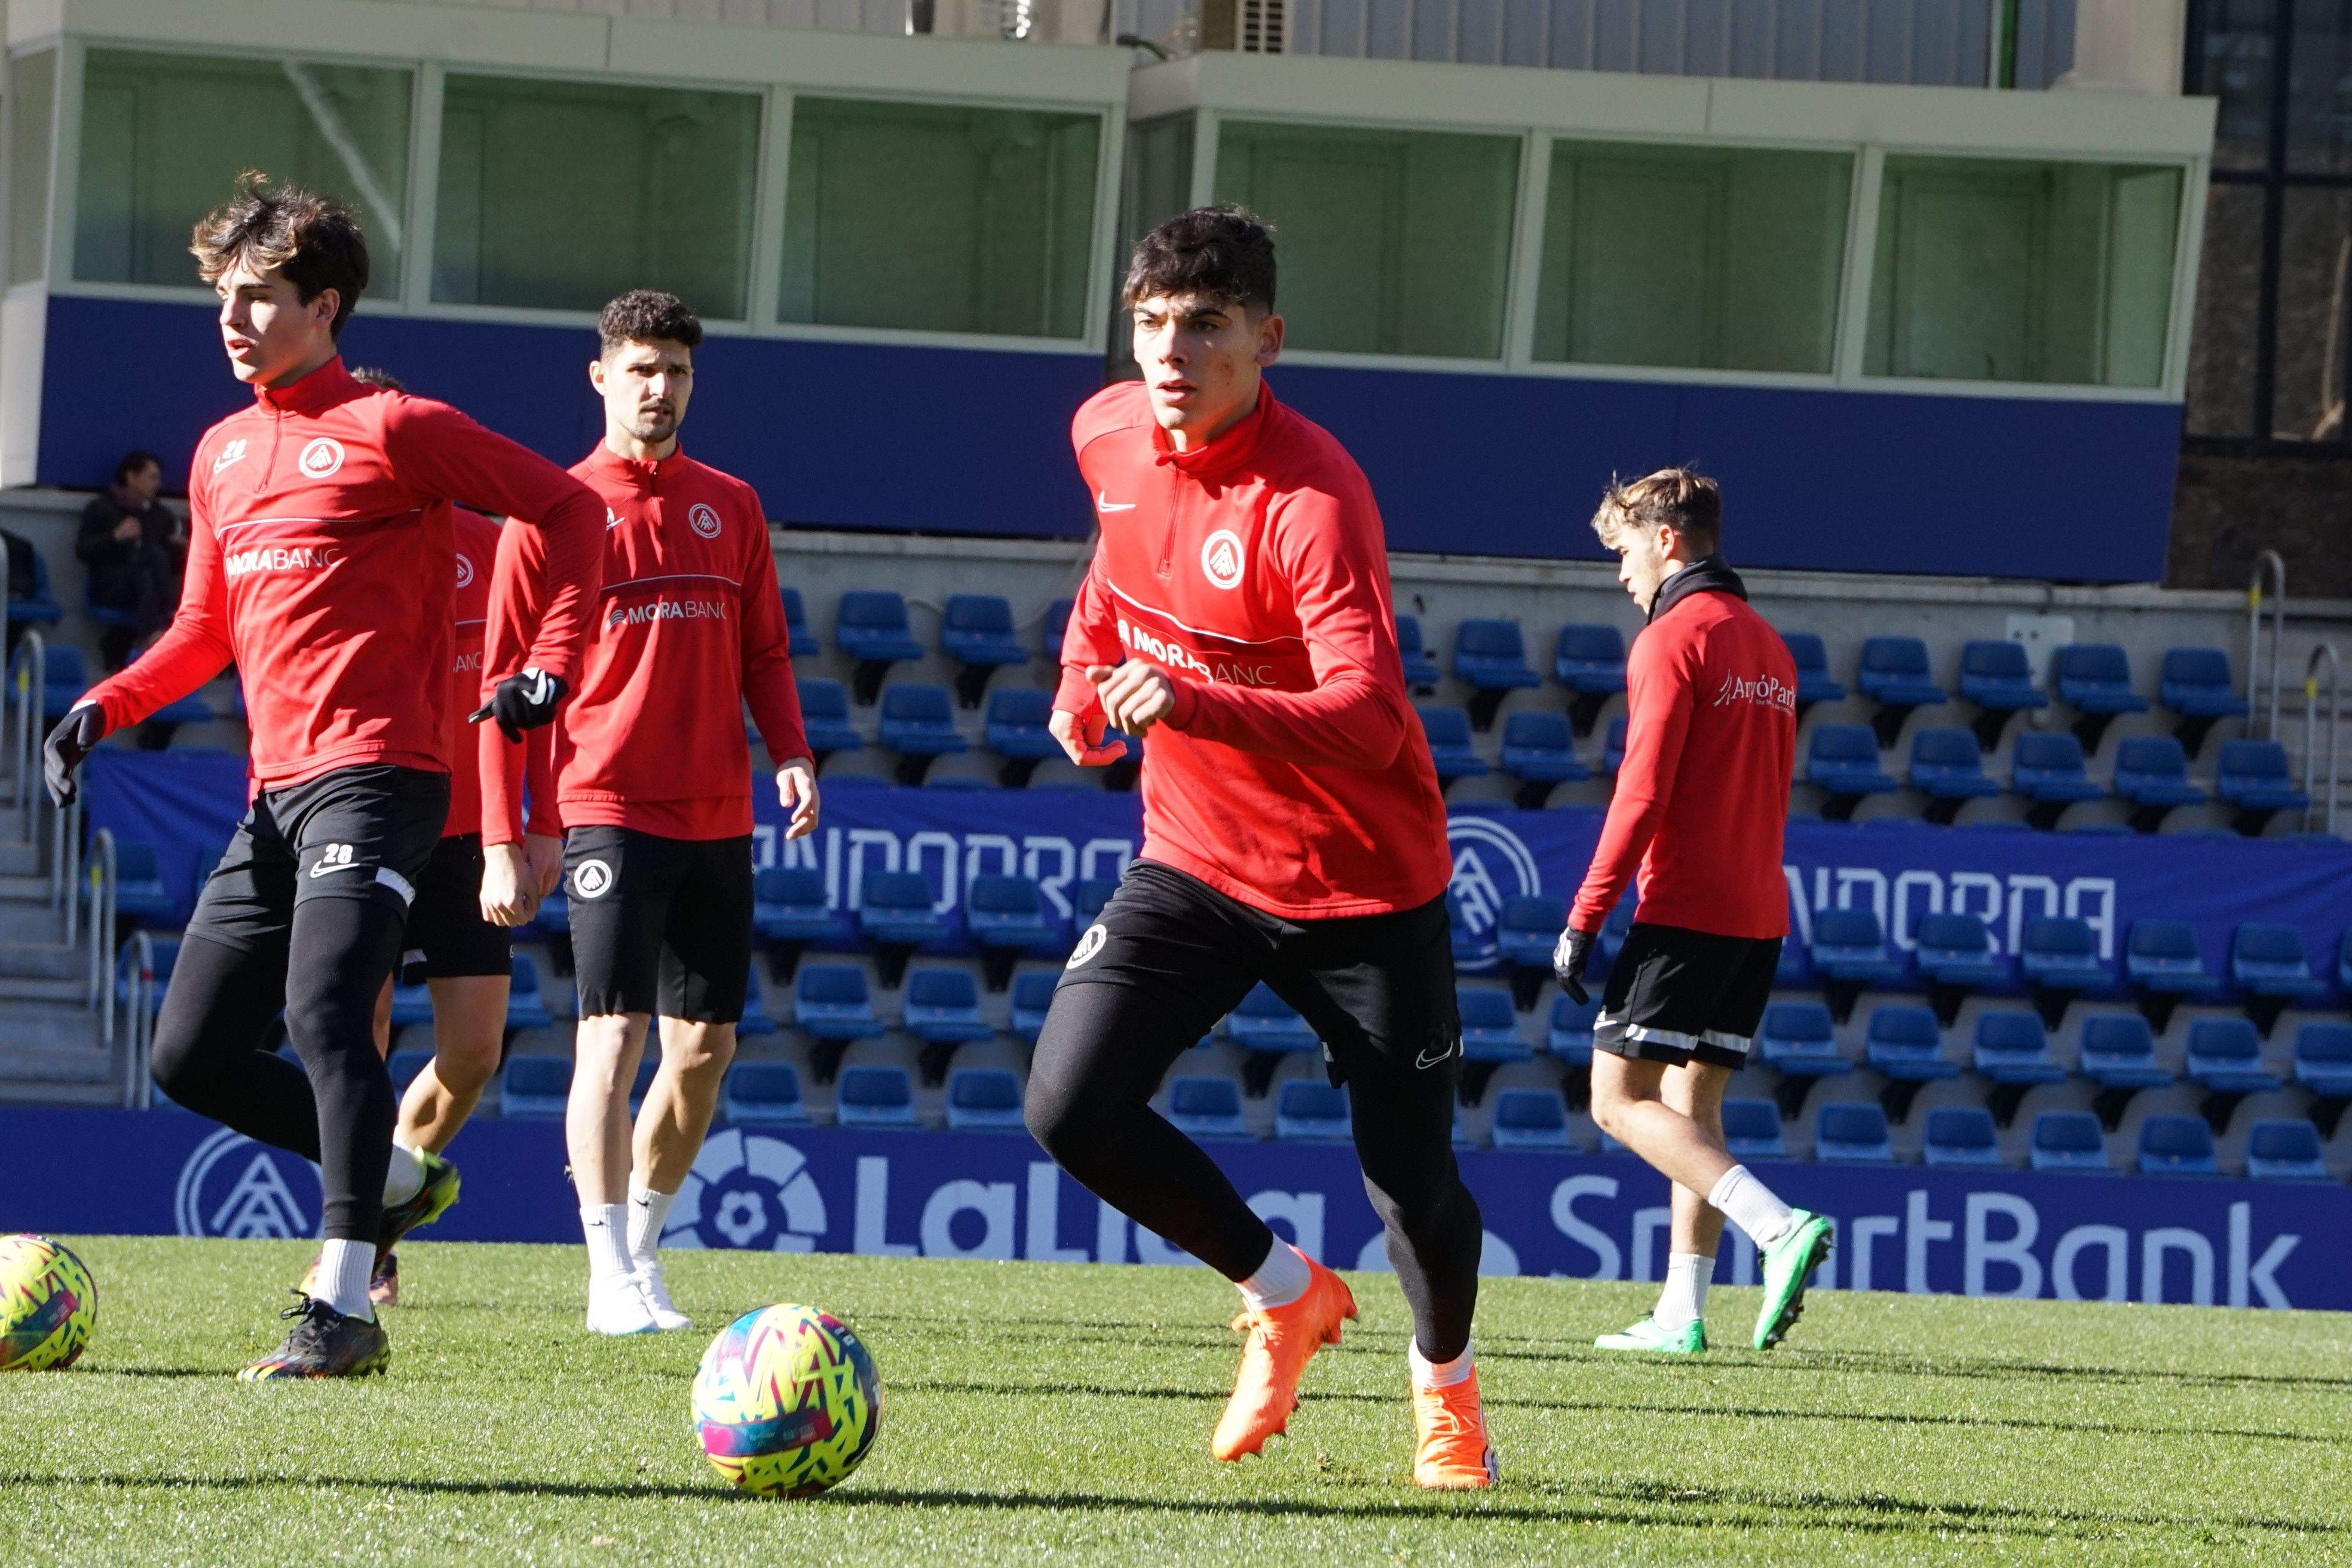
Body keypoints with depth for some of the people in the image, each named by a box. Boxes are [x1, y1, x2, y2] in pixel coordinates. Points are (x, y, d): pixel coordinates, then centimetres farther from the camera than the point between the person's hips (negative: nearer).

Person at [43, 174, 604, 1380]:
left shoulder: (390, 430, -4)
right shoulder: (221, 454, 18)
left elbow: (568, 511, -1)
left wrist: (551, 664, -10)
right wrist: (106, 706, 10)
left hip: (373, 774, -8)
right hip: (274, 795, 8)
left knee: (323, 1010, -24)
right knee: (190, 1055, 4)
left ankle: (343, 1306, -24)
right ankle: (395, 1178, 23)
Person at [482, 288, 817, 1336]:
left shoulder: (731, 506, 13)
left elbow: (763, 652, 19)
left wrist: (791, 751, 1)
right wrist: (505, 835, -5)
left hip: (717, 813, 5)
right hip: (610, 808, -5)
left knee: (707, 1040, 6)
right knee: (615, 1031, -13)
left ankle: (644, 1243, 23)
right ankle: (613, 1280, -16)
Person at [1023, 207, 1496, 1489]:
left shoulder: (1310, 496, -26)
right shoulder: (1109, 435, -5)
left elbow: (1367, 717, -36)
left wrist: (1196, 703, -49)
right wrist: (1086, 669, 10)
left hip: (1361, 885, -5)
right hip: (1194, 857, 5)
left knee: (1412, 1187, 1)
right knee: (1070, 1104, -15)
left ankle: (1446, 1385, 36)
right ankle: (1285, 1297, 11)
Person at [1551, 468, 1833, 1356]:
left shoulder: (1674, 639, -9)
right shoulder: (1768, 647, 17)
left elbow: (1643, 792, -16)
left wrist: (1586, 917, -14)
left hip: (1686, 909, -9)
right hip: (1759, 913, 9)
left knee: (1621, 1099, -6)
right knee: (1693, 1107, 12)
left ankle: (1781, 1228, -22)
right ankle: (1682, 1313, 6)